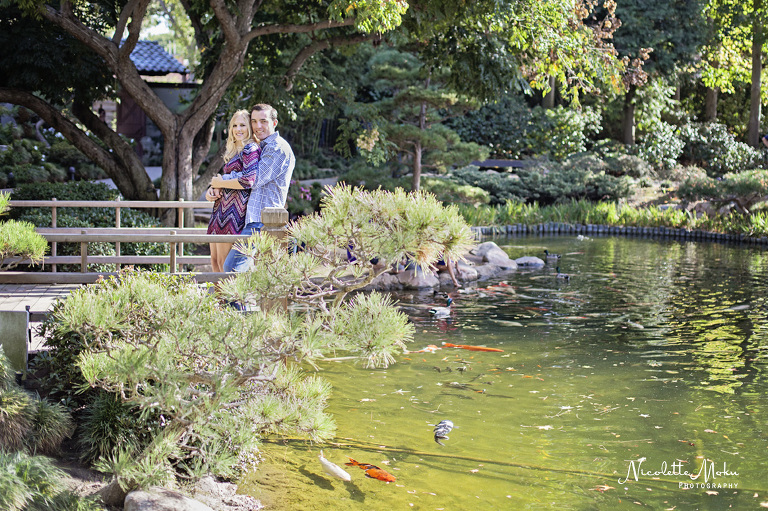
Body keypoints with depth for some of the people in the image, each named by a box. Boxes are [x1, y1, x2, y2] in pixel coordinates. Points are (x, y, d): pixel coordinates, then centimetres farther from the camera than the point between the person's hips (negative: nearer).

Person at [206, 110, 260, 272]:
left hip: (234, 209, -10)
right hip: (222, 207, 10)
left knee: (224, 262, -9)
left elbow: (248, 181, -22)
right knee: (214, 260, 10)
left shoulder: (251, 149, -10)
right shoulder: (235, 151, 20)